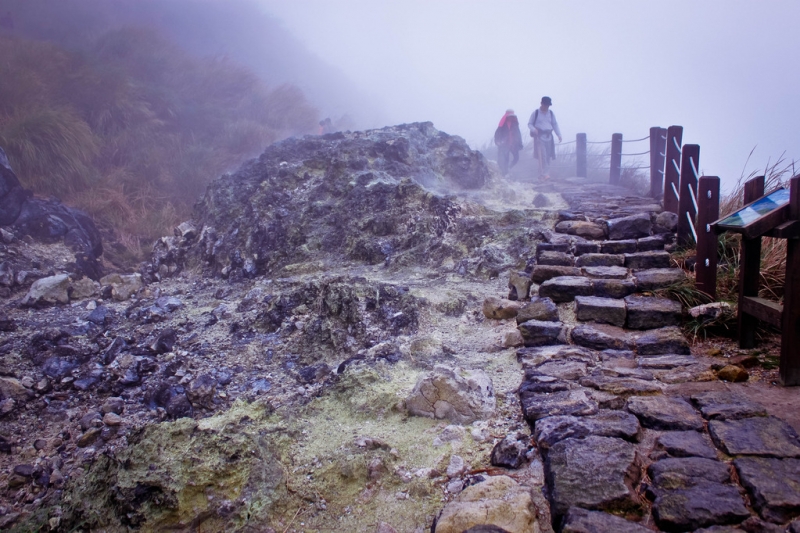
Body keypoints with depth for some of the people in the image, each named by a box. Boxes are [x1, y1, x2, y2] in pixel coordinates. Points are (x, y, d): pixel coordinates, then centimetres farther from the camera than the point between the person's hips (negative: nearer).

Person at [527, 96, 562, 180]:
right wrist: (534, 129, -18)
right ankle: (544, 174, -20)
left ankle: (542, 175, 10)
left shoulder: (551, 113, 13)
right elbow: (530, 124, 4)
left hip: (548, 137, 5)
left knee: (547, 156, 3)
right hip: (539, 137, -5)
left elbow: (555, 124, 17)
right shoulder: (535, 113, 2)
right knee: (542, 156, -16)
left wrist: (559, 134, 5)